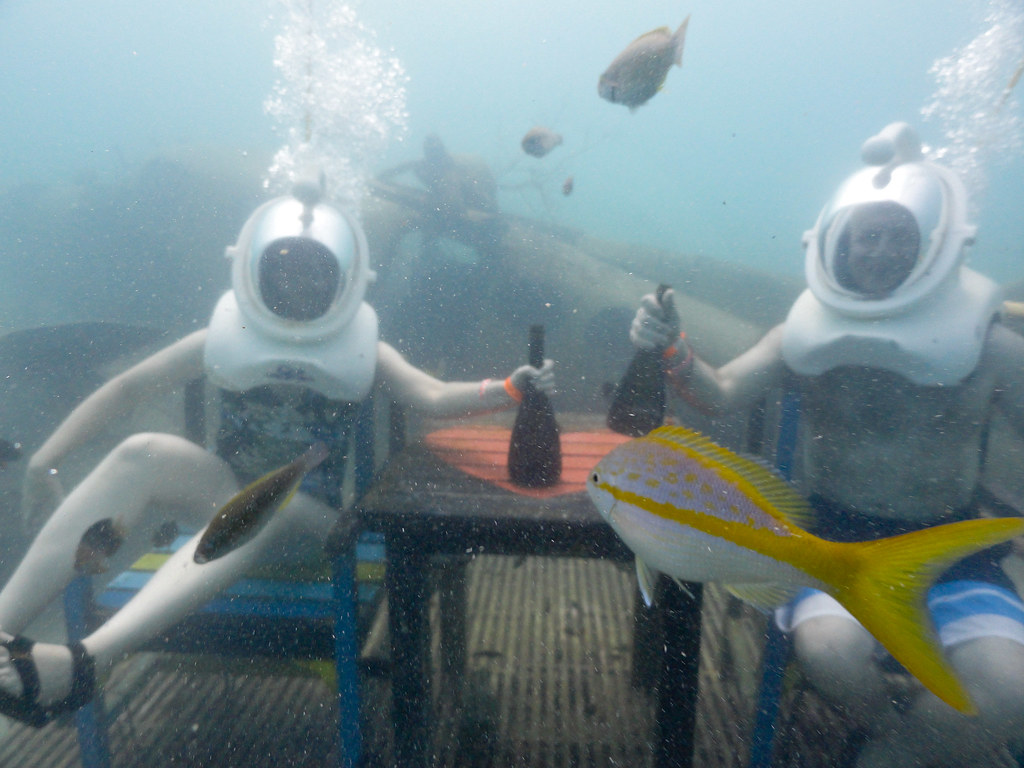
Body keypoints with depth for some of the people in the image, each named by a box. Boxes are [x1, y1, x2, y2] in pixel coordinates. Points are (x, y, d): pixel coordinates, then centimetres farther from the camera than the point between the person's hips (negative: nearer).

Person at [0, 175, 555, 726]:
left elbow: (433, 397, -16)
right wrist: (46, 459, 0)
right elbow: (129, 388, 5)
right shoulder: (225, 338, 3)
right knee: (143, 454, -25)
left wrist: (510, 389, -34)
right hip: (226, 496, 3)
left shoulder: (360, 351, -2)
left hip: (305, 519, -2)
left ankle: (85, 662, -45)